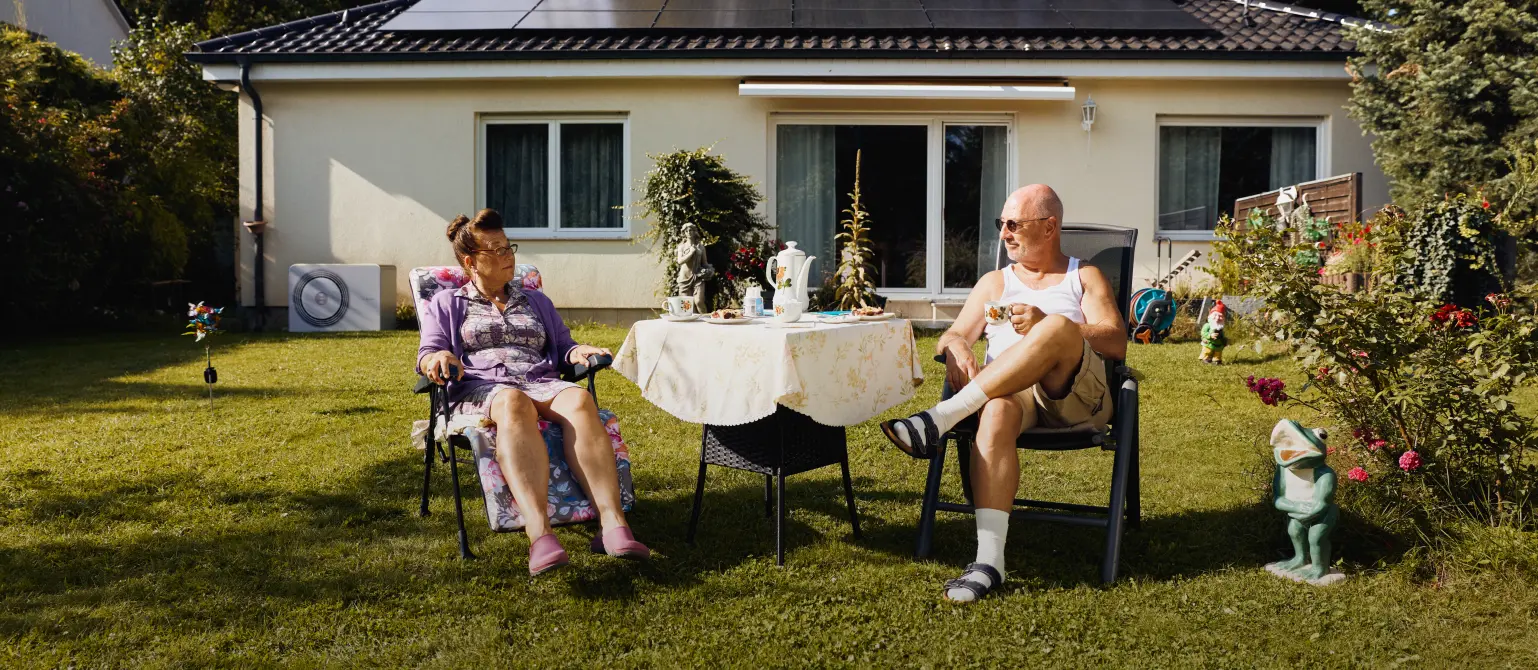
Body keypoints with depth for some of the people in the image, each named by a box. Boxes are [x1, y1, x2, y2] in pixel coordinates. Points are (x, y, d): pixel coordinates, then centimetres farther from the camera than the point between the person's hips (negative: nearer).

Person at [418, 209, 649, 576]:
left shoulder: (536, 301, 32)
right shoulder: (446, 304, 22)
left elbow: (562, 346, 28)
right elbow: (427, 353, 10)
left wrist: (580, 352, 4)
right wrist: (438, 358, -16)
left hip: (543, 384, 3)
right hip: (480, 388, -3)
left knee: (580, 400, -36)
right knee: (514, 405, -43)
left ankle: (612, 523, -50)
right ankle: (540, 534, -59)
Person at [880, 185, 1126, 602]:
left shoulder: (1084, 278, 21)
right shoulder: (994, 282, 28)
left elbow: (1117, 343, 3)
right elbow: (951, 336, 16)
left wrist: (1046, 325, -12)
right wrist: (957, 350, -11)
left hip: (1078, 397, -1)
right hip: (1010, 392, 1)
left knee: (1060, 328, -34)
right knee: (996, 412, -37)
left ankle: (940, 419, -37)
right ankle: (989, 560, -45)